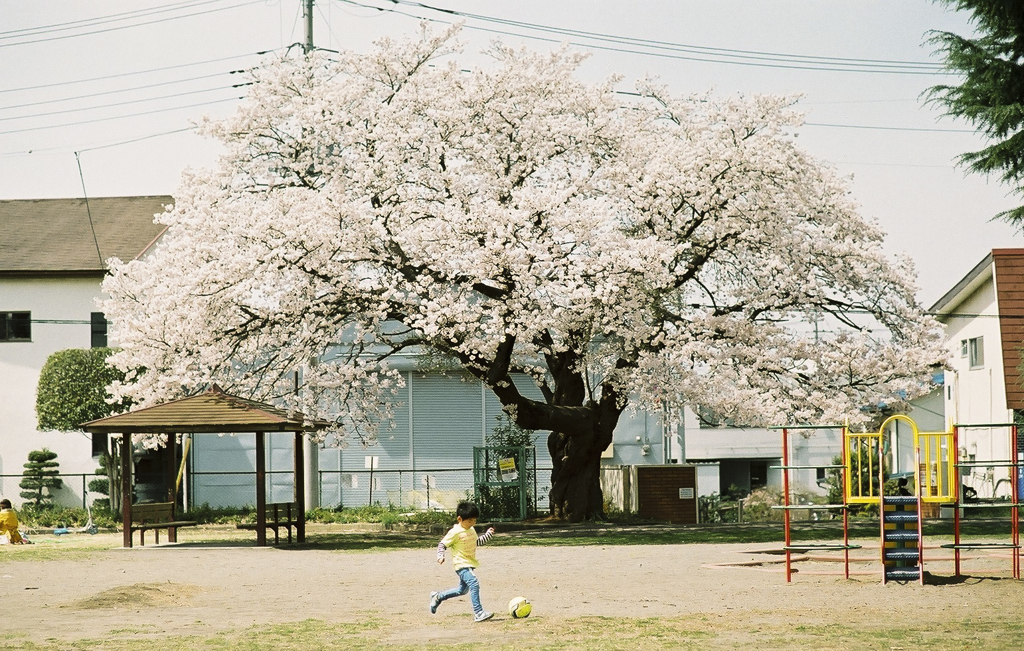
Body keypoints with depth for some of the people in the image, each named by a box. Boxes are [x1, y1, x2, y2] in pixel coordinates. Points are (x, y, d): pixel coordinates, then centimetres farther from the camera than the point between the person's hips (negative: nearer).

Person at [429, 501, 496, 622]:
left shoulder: (471, 530, 11)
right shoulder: (455, 532, -14)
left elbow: (477, 542, 29)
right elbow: (442, 544, -10)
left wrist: (488, 534, 19)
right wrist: (440, 556, -26)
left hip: (470, 564, 10)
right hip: (462, 565, -10)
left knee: (463, 589, 20)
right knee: (474, 584, -24)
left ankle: (437, 597, 38)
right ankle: (478, 613, -26)